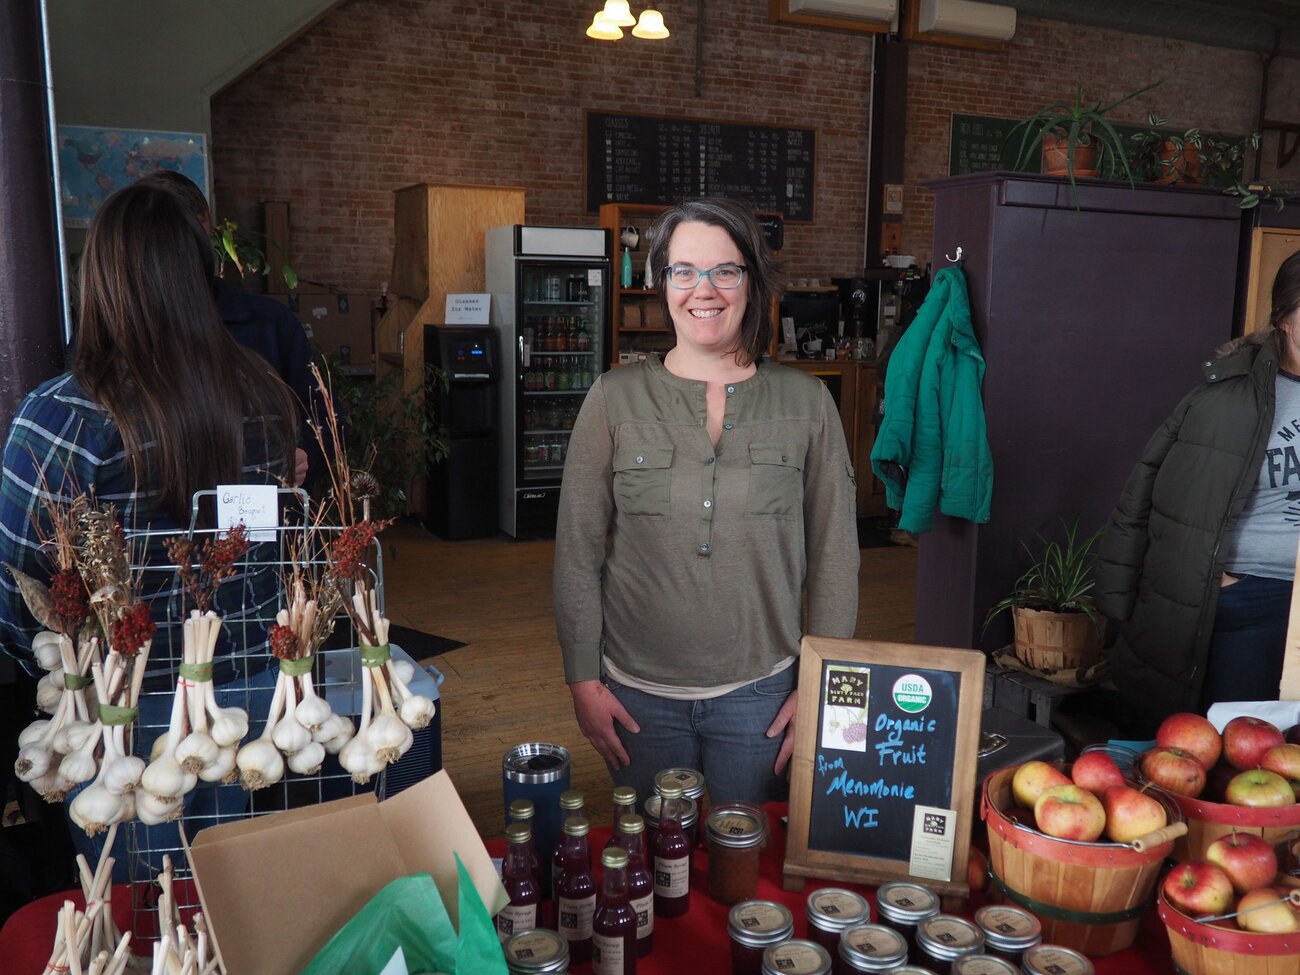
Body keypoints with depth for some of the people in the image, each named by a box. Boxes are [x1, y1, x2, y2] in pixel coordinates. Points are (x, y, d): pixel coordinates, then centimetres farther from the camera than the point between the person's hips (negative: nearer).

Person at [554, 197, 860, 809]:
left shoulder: (806, 403, -2)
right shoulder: (614, 399, -3)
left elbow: (833, 557, 1)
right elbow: (577, 551, -1)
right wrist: (583, 680, -3)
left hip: (759, 694, 0)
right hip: (637, 693, 0)